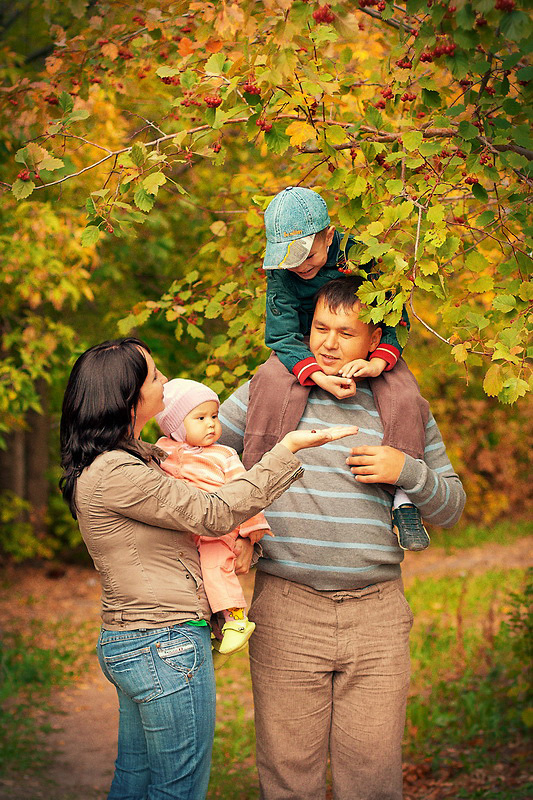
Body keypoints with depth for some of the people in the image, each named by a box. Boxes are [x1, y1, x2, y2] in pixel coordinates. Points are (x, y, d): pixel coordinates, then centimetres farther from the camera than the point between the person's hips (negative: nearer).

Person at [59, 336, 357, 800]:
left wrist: (242, 534, 1)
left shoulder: (139, 457, 10)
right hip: (166, 647, -10)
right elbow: (213, 515, -19)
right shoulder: (116, 474, -21)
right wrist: (288, 448, -17)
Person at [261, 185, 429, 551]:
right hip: (305, 354, 1)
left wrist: (377, 363, -37)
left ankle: (403, 500, -21)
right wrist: (317, 376, -40)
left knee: (404, 396, -29)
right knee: (270, 382, -32)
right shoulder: (281, 272, -16)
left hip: (369, 351, 0)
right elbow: (283, 335, -20)